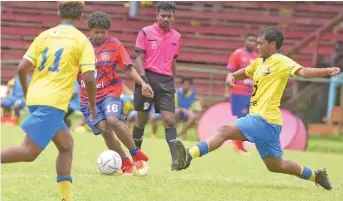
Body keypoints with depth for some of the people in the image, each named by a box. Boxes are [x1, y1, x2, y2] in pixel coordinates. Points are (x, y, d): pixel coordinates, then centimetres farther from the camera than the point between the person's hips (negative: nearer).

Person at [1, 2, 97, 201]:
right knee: (29, 151, -8)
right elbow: (89, 78, -9)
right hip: (53, 102, -6)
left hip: (35, 97, 6)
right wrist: (92, 104, 7)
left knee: (66, 145, 18)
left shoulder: (44, 36, 13)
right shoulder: (82, 40, 0)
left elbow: (22, 68, 6)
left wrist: (26, 93, 22)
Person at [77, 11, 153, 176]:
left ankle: (138, 156, -14)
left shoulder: (114, 45, -1)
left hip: (109, 92, -2)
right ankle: (126, 164, -4)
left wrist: (142, 83, -13)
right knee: (104, 129, -16)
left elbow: (129, 68, 0)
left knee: (113, 120, -29)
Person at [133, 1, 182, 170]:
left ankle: (176, 159, -17)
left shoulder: (176, 37, 12)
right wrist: (144, 79, -15)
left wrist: (173, 82, 20)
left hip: (166, 80, 3)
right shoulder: (146, 33, -1)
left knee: (169, 120, -8)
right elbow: (139, 58, -4)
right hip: (148, 77, -3)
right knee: (142, 119, 5)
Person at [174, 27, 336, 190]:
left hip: (265, 120, -10)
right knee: (275, 165, 19)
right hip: (264, 122, 10)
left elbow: (302, 71, -24)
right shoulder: (259, 62, 17)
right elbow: (244, 73, 32)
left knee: (225, 130, -22)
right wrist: (231, 76, 8)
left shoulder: (281, 62, -10)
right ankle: (316, 176, 31)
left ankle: (189, 156, -31)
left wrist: (328, 71, -41)